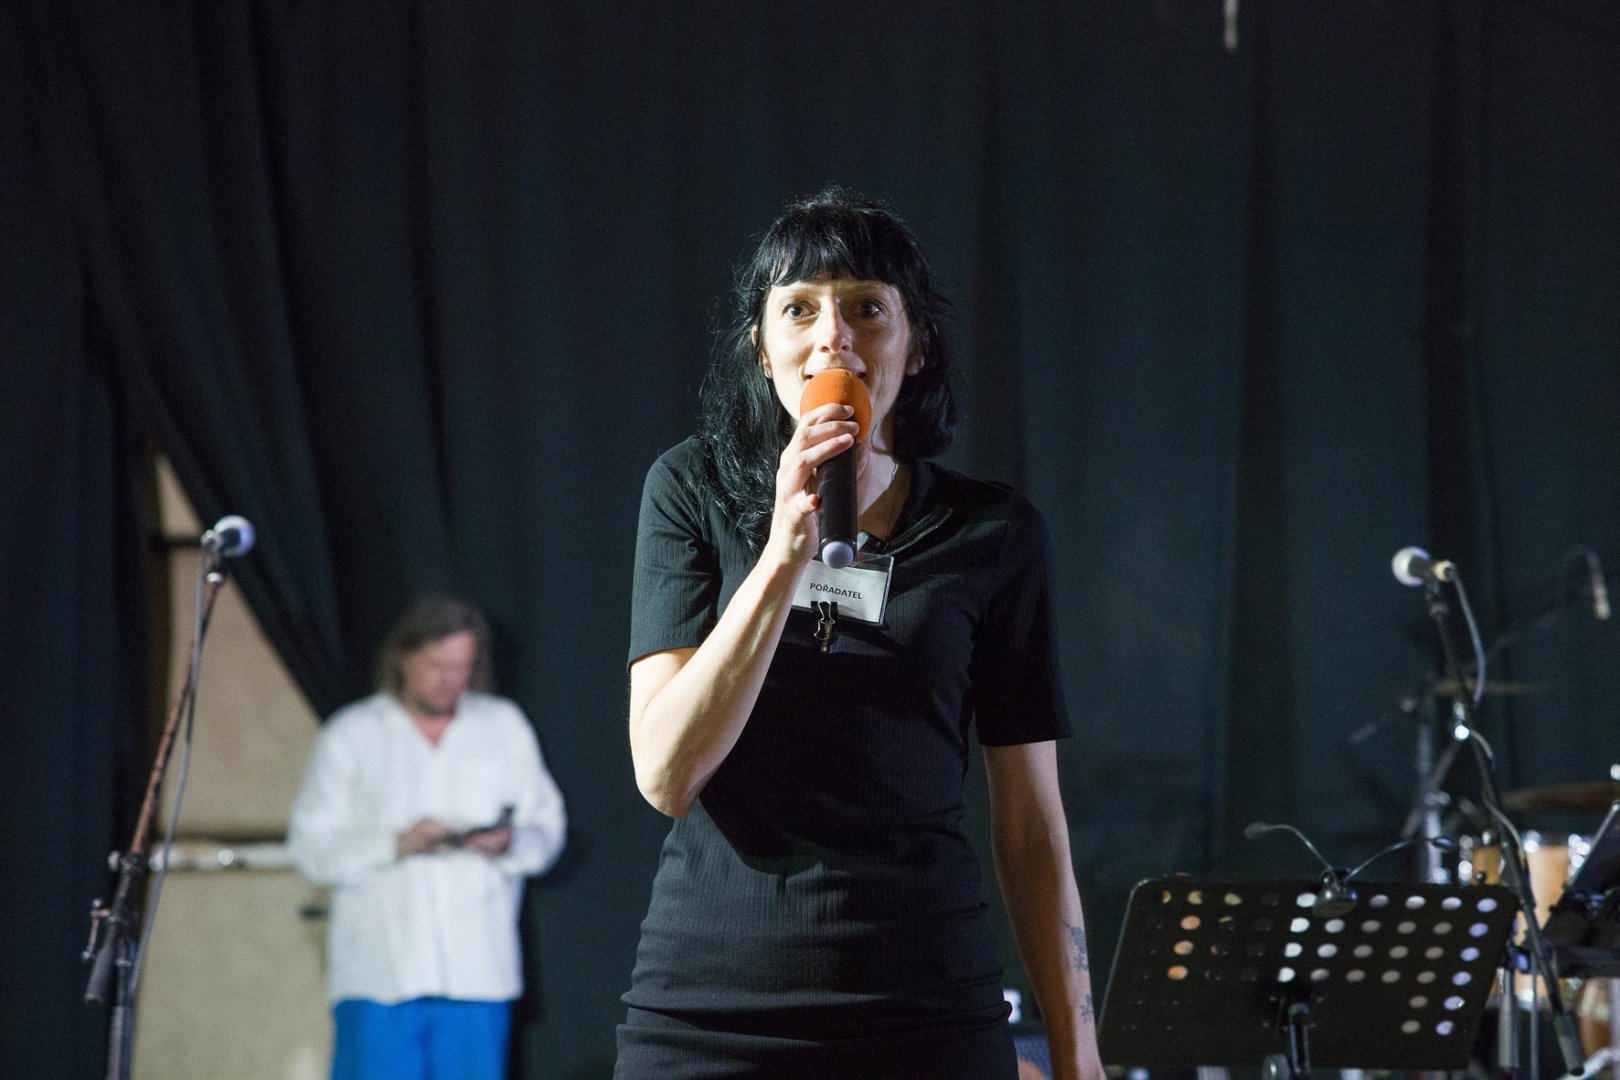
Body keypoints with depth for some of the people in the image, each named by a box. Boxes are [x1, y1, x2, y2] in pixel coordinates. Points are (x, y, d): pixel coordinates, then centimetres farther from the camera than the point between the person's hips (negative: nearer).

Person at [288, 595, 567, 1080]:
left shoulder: (504, 726, 15)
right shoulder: (350, 735, 8)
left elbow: (547, 831, 14)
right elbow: (311, 845, 1)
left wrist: (509, 843, -10)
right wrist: (396, 844, -15)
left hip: (477, 970, 2)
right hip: (379, 976, -2)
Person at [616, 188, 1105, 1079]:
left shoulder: (991, 535, 3)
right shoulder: (693, 489, 2)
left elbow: (1030, 825, 5)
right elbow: (665, 774, -8)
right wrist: (784, 553, -17)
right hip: (706, 999, 0)